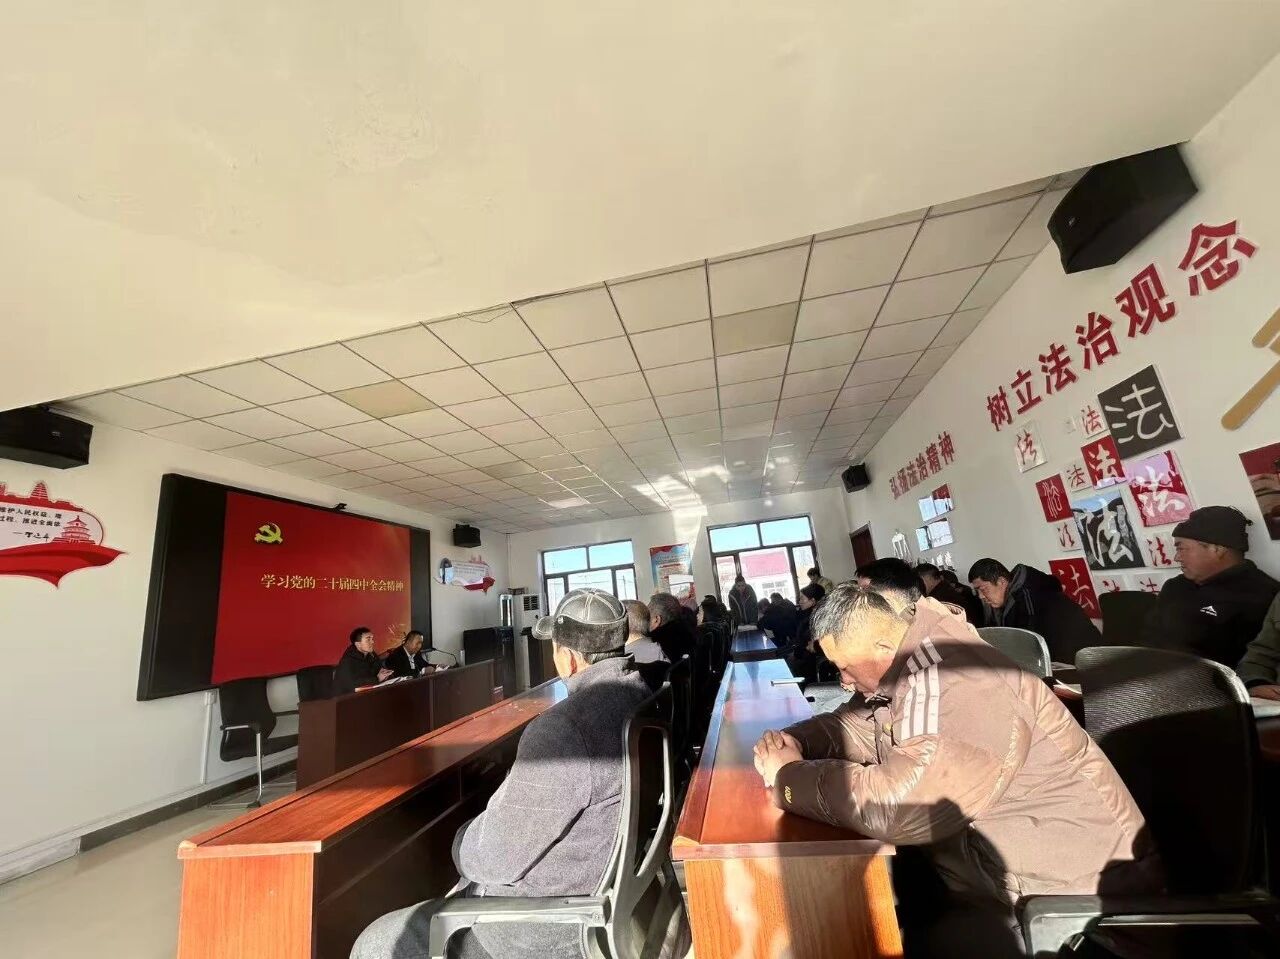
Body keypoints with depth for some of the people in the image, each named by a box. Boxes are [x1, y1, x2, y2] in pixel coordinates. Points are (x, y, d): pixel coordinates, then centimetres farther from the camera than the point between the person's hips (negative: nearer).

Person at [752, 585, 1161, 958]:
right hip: (999, 870, 8)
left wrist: (790, 776, -26)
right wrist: (794, 741, -10)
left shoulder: (956, 682, -31)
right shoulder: (903, 669, 0)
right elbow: (854, 725, 10)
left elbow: (898, 808, -40)